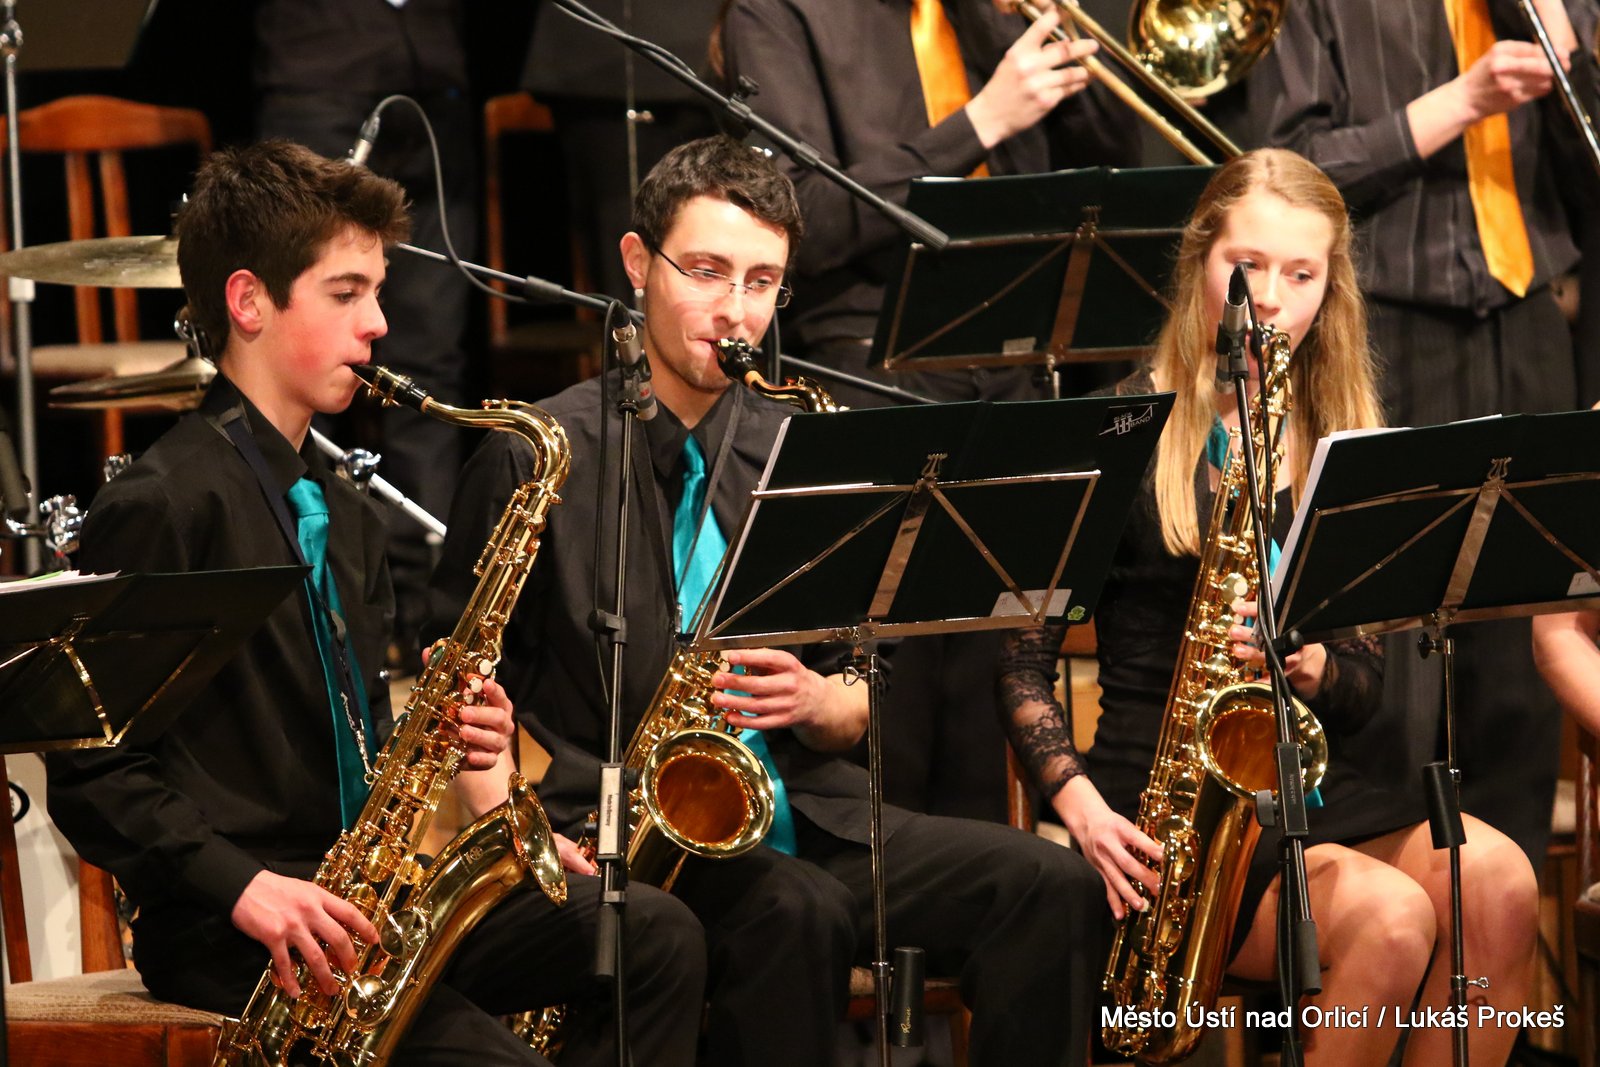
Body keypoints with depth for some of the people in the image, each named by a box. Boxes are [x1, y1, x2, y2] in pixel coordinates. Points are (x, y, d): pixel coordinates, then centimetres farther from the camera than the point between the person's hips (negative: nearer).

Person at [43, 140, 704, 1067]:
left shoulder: (346, 514, 18)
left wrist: (446, 739, 1)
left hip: (356, 886, 8)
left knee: (658, 938, -8)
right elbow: (93, 776, -12)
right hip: (226, 931, -8)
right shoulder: (162, 506, -9)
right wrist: (242, 886, -21)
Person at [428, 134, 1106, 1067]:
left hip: (801, 811, 5)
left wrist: (816, 701, -8)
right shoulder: (540, 456, -1)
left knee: (1050, 887, -15)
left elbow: (860, 702, 16)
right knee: (798, 913, -36)